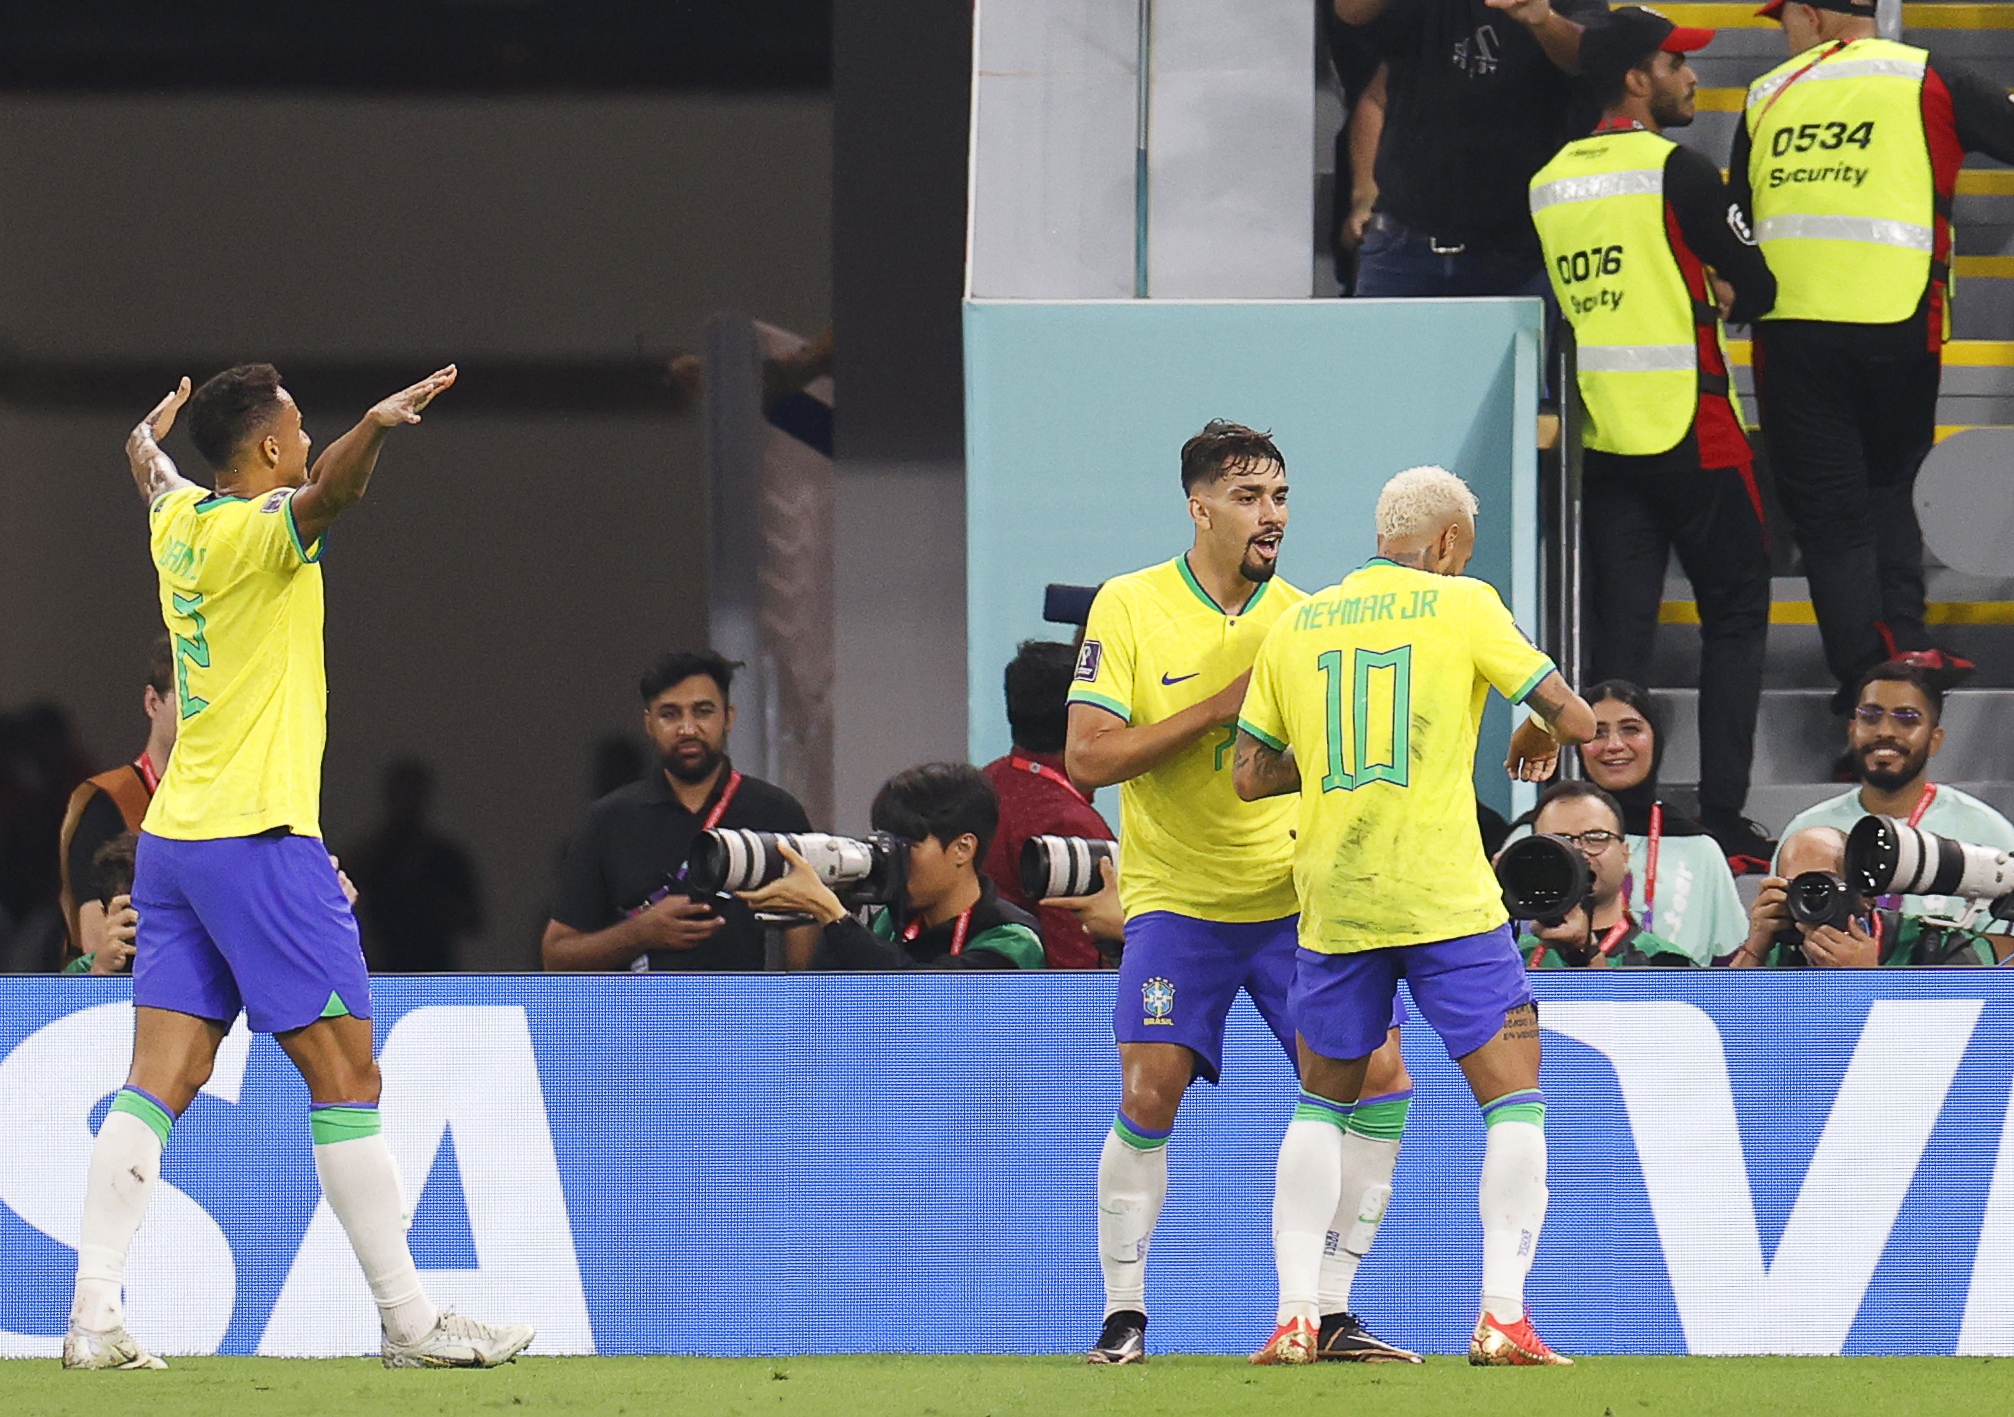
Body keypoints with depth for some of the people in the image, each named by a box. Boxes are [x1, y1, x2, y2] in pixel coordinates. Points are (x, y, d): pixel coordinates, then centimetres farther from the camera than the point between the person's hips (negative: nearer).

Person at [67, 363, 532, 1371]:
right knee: (345, 1077, -3)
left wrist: (151, 435, 59)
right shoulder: (254, 529, -12)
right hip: (260, 837, -8)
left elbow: (151, 469, 37)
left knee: (161, 1081, 2)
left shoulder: (180, 523, 11)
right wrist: (373, 429, -54)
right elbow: (328, 494, -35)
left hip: (172, 838, 8)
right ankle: (408, 1318, -1)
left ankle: (95, 1313, -7)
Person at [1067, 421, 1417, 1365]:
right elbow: (1087, 757, -11)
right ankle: (1124, 1314, 2)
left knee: (1378, 1075, -8)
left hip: (1297, 897, 3)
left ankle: (1330, 1312, 1)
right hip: (1176, 897, -3)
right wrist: (1218, 707, -18)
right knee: (1150, 1090, -14)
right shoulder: (1130, 607, -5)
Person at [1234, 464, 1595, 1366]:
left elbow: (1250, 775, 12)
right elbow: (1572, 717, -3)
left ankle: (1294, 1315, 9)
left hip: (1332, 902, 4)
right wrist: (1538, 735, 19)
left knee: (1322, 1103, 19)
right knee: (1514, 1099, 3)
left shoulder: (1296, 625, 11)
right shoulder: (1461, 604, 0)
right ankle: (1502, 1317, -10)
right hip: (1446, 898, -4)